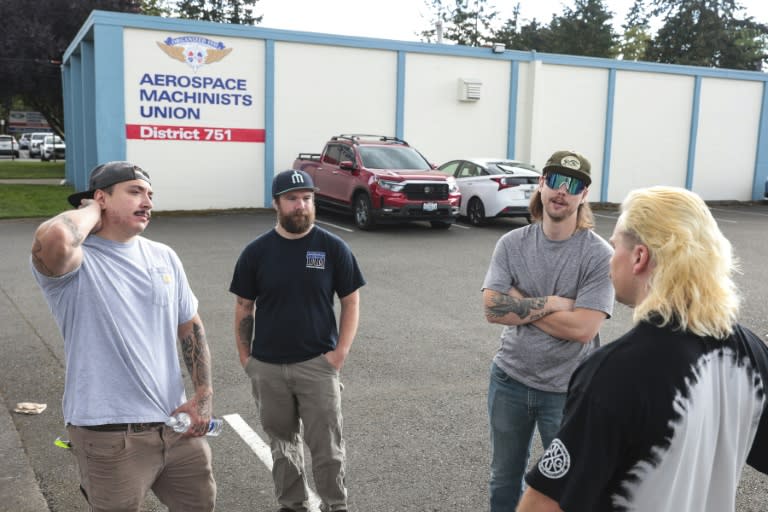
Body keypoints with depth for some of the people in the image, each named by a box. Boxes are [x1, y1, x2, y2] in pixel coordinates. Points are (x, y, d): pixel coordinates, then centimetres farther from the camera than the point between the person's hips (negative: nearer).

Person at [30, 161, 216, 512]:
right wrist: (91, 211, -15)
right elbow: (53, 240, -37)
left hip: (175, 422, 6)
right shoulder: (76, 260, -12)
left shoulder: (164, 257, 7)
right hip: (110, 437, -6)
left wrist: (203, 396, 3)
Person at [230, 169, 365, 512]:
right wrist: (245, 356, 1)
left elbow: (351, 301, 0)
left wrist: (341, 351, -7)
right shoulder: (256, 252, 0)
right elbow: (244, 308, 6)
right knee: (282, 443, 17)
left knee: (326, 445, 3)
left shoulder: (333, 248, -4)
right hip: (267, 367, 2)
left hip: (317, 364, -2)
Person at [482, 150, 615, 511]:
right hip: (509, 380, 4)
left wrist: (520, 303, -15)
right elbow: (492, 309, -14)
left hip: (568, 390, -3)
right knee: (504, 479, 21)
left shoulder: (599, 254, -14)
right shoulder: (512, 244, -4)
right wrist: (552, 303, -19)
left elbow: (581, 328, -22)